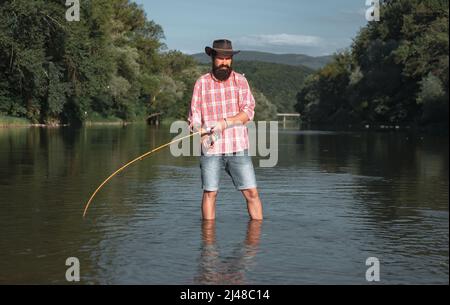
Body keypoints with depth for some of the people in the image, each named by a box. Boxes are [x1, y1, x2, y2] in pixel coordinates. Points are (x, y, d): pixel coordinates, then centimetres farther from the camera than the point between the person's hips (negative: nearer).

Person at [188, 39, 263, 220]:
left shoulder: (240, 81, 5)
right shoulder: (201, 83, 6)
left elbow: (248, 111, -5)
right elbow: (194, 116, 3)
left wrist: (225, 122, -20)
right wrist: (203, 135, -16)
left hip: (238, 148, 0)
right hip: (211, 150, 0)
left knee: (251, 192, -2)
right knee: (210, 193, 3)